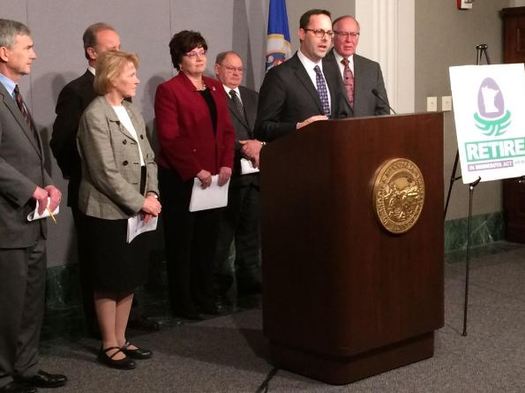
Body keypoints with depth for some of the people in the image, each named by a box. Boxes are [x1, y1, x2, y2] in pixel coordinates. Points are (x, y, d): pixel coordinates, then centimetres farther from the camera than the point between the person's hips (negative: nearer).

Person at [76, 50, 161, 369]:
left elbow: (148, 158, 11)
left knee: (131, 280, 13)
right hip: (109, 212, -8)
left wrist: (152, 194, -5)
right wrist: (140, 201, -16)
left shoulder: (132, 112, 12)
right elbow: (105, 172, -19)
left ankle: (121, 340, 24)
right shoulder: (95, 115, -14)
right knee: (111, 282, 2)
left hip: (136, 211, 8)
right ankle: (109, 346, 14)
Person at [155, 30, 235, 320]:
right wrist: (196, 170, -16)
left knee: (207, 240, 10)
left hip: (213, 178, 6)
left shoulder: (215, 88, 14)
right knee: (181, 242, 3)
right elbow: (170, 139, -13)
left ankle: (204, 297, 21)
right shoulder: (168, 90, -6)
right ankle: (182, 303, 11)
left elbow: (227, 130, 13)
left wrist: (226, 165, -1)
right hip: (181, 178, -6)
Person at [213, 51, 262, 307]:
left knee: (251, 231, 12)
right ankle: (219, 288, 8)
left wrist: (259, 145, -6)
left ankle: (249, 283, 21)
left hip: (255, 172, 7)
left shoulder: (252, 97, 18)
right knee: (223, 233, -2)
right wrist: (243, 149, -16)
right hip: (229, 173, -7)